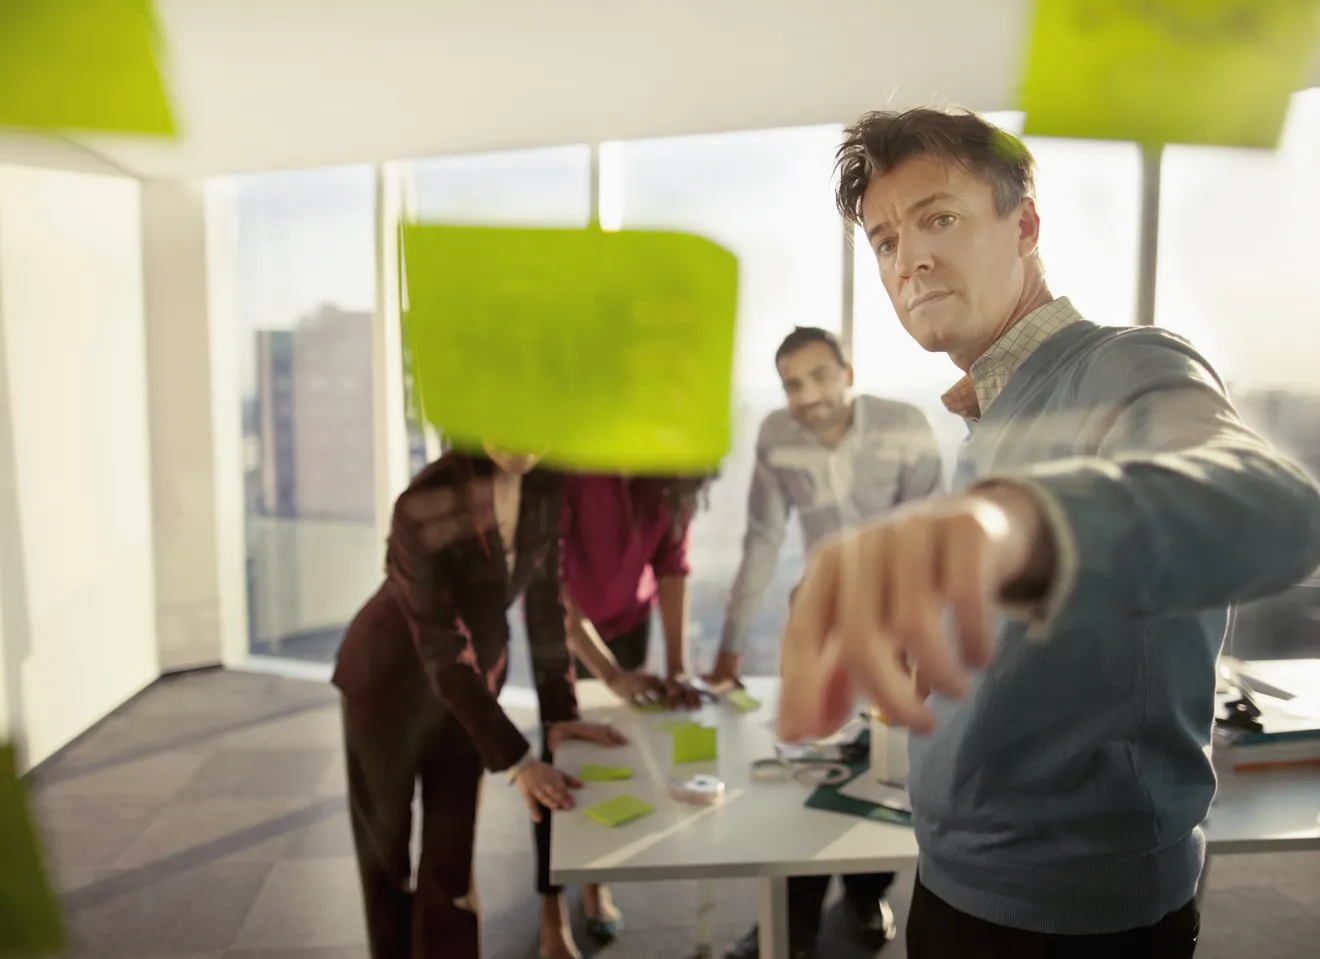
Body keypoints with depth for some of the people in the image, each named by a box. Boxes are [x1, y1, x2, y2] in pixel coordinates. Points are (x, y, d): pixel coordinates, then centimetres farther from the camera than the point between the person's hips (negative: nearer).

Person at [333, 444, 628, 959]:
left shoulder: (546, 487, -15)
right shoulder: (426, 505, -31)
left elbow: (546, 601, -4)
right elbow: (441, 655, -30)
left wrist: (558, 713, -5)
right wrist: (518, 762, -32)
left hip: (476, 674, 4)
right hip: (391, 676, -3)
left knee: (452, 852, 6)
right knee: (385, 842, 14)